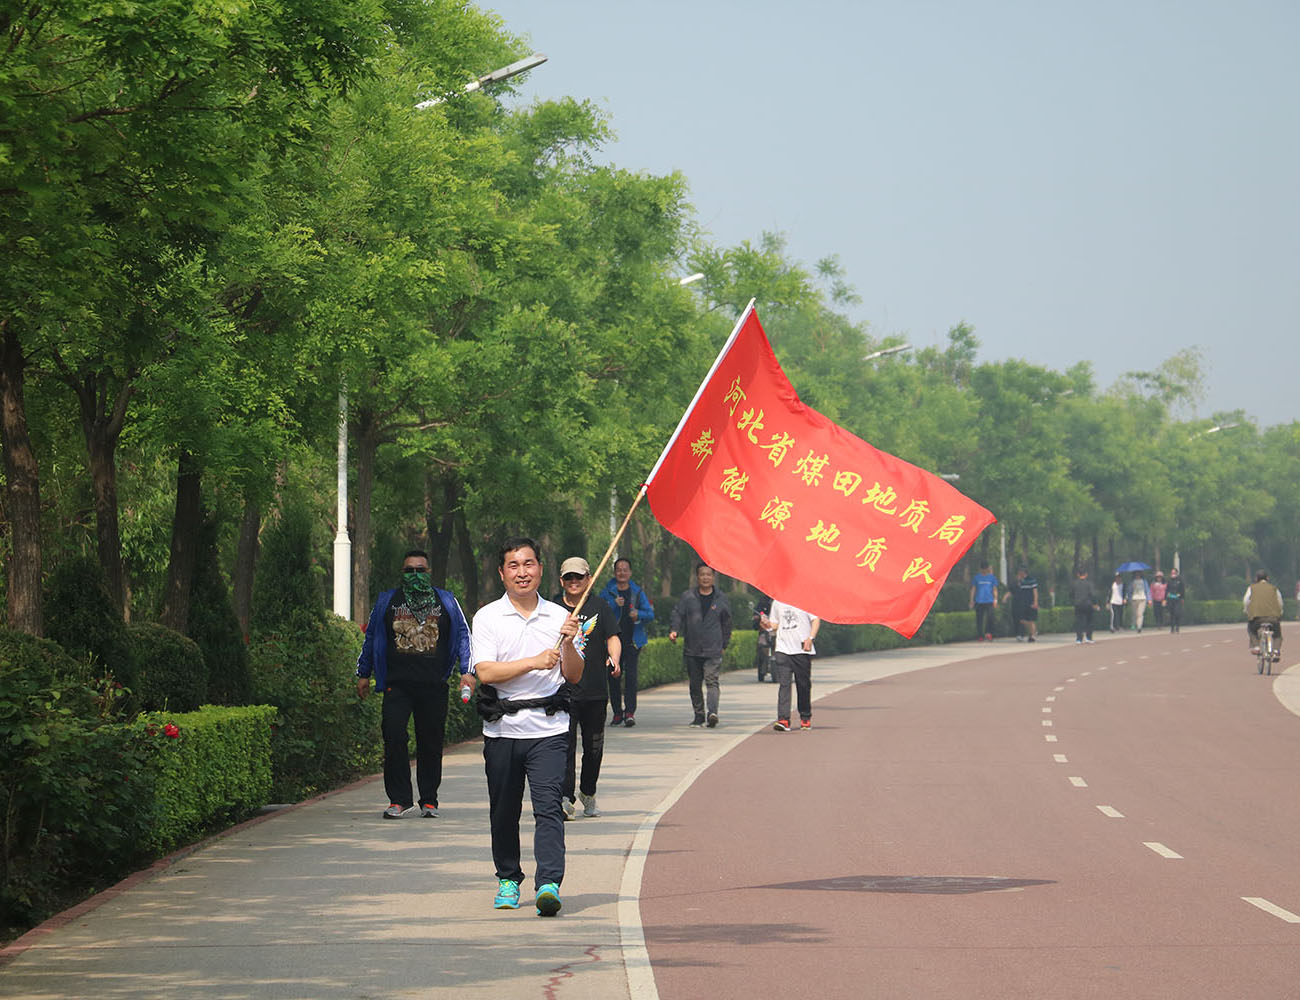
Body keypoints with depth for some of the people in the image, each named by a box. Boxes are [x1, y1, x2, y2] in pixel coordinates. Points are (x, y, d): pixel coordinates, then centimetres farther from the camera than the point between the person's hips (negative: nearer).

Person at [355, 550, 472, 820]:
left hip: (434, 686, 0)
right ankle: (399, 800, -7)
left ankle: (429, 801, 13)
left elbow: (462, 635, 14)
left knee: (431, 742, 3)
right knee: (394, 738, -12)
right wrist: (363, 674, 17)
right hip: (397, 684, 0)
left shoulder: (446, 602, 12)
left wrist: (467, 671, 3)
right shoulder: (387, 602, 12)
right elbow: (371, 638, 19)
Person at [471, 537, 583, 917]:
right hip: (502, 728, 0)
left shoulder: (558, 617, 9)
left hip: (548, 729, 0)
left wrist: (568, 644, -10)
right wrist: (534, 662, -18)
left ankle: (549, 884, -22)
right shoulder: (487, 618, 3)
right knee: (504, 810, 9)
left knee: (548, 806, -13)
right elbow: (485, 672, -10)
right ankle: (508, 879, 25)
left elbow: (574, 676, 8)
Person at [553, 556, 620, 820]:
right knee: (564, 744, -13)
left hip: (595, 690, 1)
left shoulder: (599, 606, 6)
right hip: (562, 689, -1)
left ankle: (588, 794, 30)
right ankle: (566, 799, -18)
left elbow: (613, 638, 0)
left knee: (593, 746, 11)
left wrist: (613, 659, -20)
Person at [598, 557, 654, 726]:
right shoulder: (607, 592, 6)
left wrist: (639, 614, -13)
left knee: (631, 676, -11)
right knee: (613, 677, 1)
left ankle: (630, 712, -14)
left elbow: (650, 614, 8)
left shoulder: (638, 592, 10)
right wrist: (614, 605, -16)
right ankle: (617, 712, 11)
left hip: (632, 641, 0)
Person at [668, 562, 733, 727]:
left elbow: (727, 623, 14)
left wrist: (724, 644, 12)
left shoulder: (721, 598, 7)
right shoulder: (687, 596, 6)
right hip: (692, 650, 2)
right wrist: (674, 630, -18)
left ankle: (712, 712, -28)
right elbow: (678, 614, 0)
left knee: (711, 681, -16)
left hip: (713, 650, -2)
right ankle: (699, 715, 19)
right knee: (695, 684, 8)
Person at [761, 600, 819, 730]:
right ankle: (783, 719, -14)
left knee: (804, 685, 6)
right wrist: (768, 625, -4)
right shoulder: (777, 603, 12)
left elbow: (816, 619, 0)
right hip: (783, 649, 2)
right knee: (783, 684, -9)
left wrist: (810, 638, -12)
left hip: (802, 649, -2)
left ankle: (805, 718, 21)